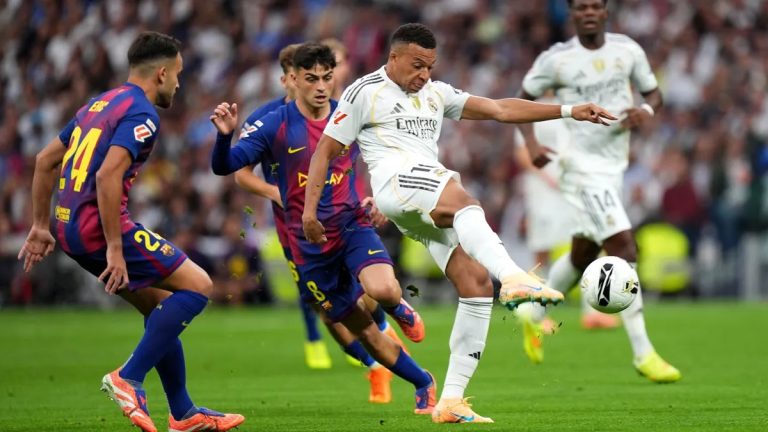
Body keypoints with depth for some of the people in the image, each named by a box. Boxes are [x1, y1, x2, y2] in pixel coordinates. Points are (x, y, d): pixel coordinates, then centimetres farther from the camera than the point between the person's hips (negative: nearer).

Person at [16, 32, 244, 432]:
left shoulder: (100, 103, 19)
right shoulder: (142, 113, -10)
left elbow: (45, 160, 22)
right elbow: (107, 176, -23)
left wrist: (41, 226, 24)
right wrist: (114, 248, -22)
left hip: (71, 228, 10)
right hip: (101, 225, -10)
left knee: (162, 306, 17)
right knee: (197, 286, -5)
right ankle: (128, 378, -9)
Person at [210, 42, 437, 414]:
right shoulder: (276, 125, -7)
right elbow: (224, 167, -12)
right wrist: (225, 134, -30)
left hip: (353, 226, 0)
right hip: (310, 246, 0)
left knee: (383, 291, -31)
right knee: (365, 332, 5)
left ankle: (397, 306, 7)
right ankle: (424, 384, 25)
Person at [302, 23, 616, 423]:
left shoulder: (436, 93, 27)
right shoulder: (365, 92, 9)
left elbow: (500, 109, 22)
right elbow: (326, 150, 7)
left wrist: (568, 111, 14)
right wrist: (309, 209, -3)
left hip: (431, 209, 7)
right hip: (394, 181, -7)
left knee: (476, 280, -11)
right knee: (462, 200, -37)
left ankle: (450, 401, -10)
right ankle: (514, 277, -64)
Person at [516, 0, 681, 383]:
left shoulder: (628, 50, 2)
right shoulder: (555, 60, -8)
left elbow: (653, 93, 13)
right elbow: (524, 99, 5)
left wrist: (645, 111, -10)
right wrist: (531, 143, -9)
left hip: (614, 165, 6)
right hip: (582, 166, -6)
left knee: (583, 253, 17)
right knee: (623, 247, -17)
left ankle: (535, 316, 42)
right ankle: (642, 353, -15)